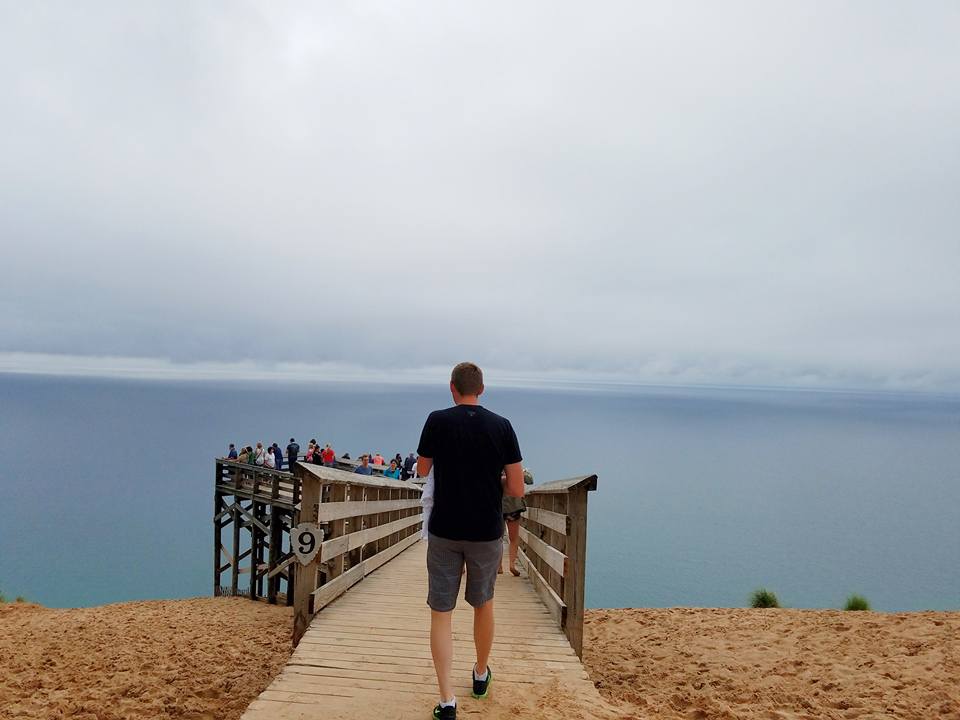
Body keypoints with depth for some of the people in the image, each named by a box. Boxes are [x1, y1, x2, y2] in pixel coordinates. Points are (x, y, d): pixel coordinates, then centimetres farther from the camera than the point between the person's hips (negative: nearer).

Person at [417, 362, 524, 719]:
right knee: (483, 604, 22)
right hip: (487, 533, 2)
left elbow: (422, 470, 8)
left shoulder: (437, 421, -8)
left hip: (444, 531, -1)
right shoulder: (502, 426, -7)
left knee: (441, 613, 7)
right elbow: (517, 489, -6)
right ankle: (481, 674, 40)